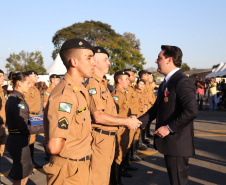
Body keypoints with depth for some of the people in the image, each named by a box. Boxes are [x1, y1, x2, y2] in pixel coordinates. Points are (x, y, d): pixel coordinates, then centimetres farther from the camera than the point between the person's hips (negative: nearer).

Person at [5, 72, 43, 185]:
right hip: (18, 142, -10)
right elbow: (24, 128, -23)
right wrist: (44, 128, -18)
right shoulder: (17, 101, -21)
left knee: (26, 171, 23)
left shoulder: (12, 99, 10)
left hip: (15, 140, 10)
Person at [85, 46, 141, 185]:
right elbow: (98, 116, -24)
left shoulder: (102, 84, 16)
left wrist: (127, 120, 6)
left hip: (109, 138, 10)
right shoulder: (93, 84, -16)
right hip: (100, 139, -10)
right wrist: (126, 122, -17)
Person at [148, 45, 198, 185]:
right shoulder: (166, 82, 15)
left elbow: (192, 111, -28)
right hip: (169, 142, 10)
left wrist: (169, 128, -23)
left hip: (178, 142, -10)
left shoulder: (182, 82, -18)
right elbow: (157, 107, 21)